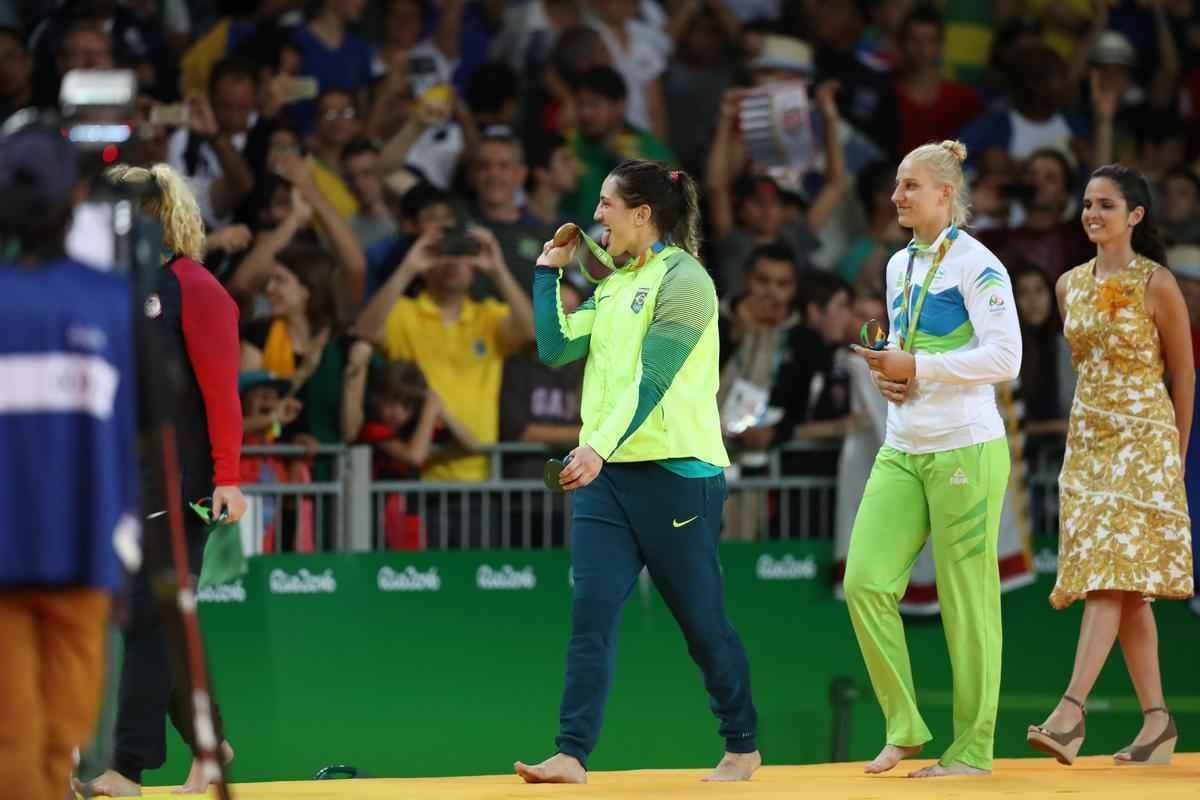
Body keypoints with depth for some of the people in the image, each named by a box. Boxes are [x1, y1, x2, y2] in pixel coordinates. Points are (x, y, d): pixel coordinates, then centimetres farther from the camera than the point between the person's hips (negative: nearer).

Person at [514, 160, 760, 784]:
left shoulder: (682, 280, -9)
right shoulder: (612, 287, 16)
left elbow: (651, 381, -19)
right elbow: (556, 348, 14)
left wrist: (600, 448, -29)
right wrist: (548, 272, 13)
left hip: (675, 473, -7)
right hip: (605, 474, 7)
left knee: (702, 621, 5)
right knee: (591, 612, -6)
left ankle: (744, 747, 21)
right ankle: (572, 755, -12)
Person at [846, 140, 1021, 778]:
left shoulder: (975, 265, -8)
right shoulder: (900, 266, 15)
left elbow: (1004, 358, -16)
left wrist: (917, 368, -16)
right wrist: (888, 373, 5)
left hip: (965, 450, -7)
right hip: (901, 451, 7)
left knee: (966, 599, -3)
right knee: (865, 581, -4)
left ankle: (973, 748, 4)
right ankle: (905, 727, 7)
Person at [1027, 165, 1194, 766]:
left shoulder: (1156, 285, -7)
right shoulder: (1070, 285, 10)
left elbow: (1183, 374, -1)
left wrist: (1177, 455, 3)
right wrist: (1092, 424, 17)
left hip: (1142, 439, -6)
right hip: (1087, 439, 6)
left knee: (1113, 576, -15)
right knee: (1126, 588, 5)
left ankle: (1072, 709, -25)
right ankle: (1157, 720, 8)